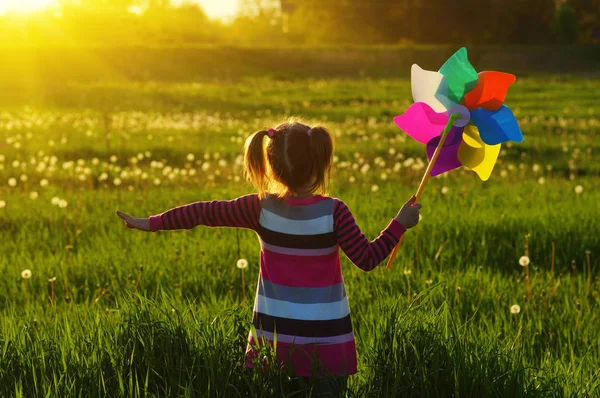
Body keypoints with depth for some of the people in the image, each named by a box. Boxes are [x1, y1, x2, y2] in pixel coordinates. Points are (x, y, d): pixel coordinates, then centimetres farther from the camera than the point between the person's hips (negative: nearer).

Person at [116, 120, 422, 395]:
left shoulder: (261, 208, -6)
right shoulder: (333, 212, -12)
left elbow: (205, 212, 1)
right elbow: (367, 259, -9)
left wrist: (152, 223, 10)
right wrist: (399, 224, 1)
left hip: (273, 337, 2)